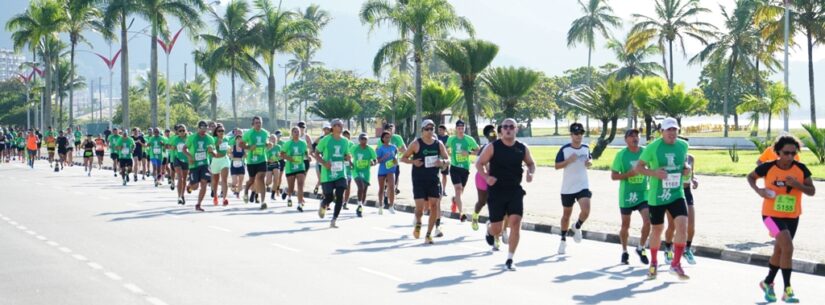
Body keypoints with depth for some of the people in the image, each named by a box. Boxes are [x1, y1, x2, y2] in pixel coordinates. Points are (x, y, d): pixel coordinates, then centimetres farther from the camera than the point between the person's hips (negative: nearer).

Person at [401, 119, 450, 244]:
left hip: (434, 180, 3)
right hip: (419, 180, -3)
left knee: (434, 205, -2)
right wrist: (413, 161, -18)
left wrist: (442, 162, -13)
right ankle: (418, 223, 22)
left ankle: (429, 234, 7)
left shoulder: (439, 144, 5)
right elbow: (403, 158, 2)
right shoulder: (416, 144, -3)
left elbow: (447, 160, 11)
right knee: (420, 206, -9)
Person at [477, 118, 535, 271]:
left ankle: (509, 260, -1)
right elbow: (479, 163, -1)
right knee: (496, 229, 1)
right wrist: (486, 177, -18)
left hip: (515, 191, 2)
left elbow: (531, 163, 19)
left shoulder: (522, 148, 3)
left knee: (515, 222, -12)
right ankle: (489, 229, 42)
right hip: (496, 191, -2)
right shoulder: (493, 147, -5)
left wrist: (530, 173, -3)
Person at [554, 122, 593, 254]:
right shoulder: (564, 149, -8)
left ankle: (577, 227, 13)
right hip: (567, 188, -2)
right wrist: (569, 160, -21)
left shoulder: (586, 148, 3)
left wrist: (589, 163, -3)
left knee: (586, 210, -19)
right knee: (567, 214, 10)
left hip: (583, 186, 2)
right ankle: (563, 240, 28)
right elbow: (557, 166, -5)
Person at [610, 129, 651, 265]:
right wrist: (629, 174, -20)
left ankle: (640, 248, 8)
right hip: (626, 195, -1)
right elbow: (613, 176, -6)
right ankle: (624, 252, 29)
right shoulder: (621, 154, -7)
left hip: (643, 194, 1)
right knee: (625, 226, 9)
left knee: (648, 221, -14)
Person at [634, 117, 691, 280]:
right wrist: (654, 173, -21)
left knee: (682, 225, -16)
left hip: (677, 195, 2)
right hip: (656, 197, -2)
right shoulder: (652, 147, -10)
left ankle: (676, 264, -4)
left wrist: (686, 167, 1)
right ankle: (653, 263, 32)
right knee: (657, 230, 9)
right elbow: (638, 167, -5)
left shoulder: (683, 145, 2)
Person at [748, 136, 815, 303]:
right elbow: (750, 177, 3)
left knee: (779, 251, 18)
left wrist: (797, 184, -24)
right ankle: (787, 290, -12)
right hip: (772, 214, -4)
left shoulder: (801, 169, -9)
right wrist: (758, 190, -16)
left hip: (792, 217, 4)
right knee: (788, 247, -21)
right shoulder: (768, 167, -14)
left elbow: (812, 191, -5)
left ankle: (768, 283, 41)